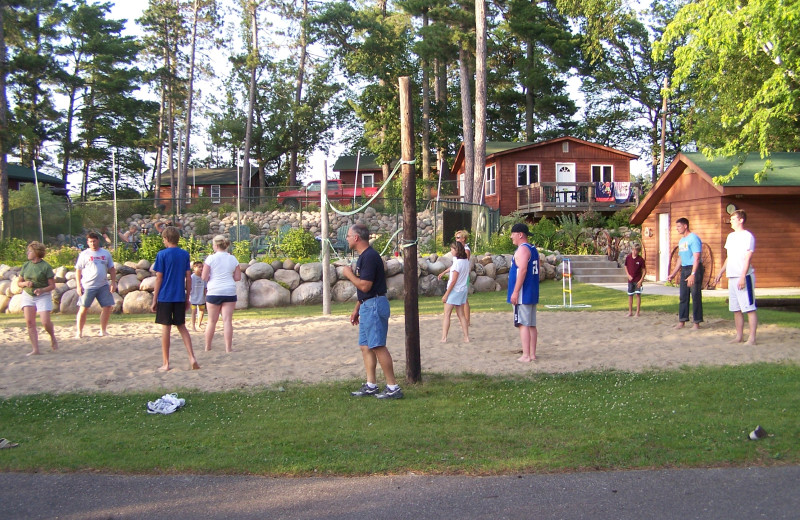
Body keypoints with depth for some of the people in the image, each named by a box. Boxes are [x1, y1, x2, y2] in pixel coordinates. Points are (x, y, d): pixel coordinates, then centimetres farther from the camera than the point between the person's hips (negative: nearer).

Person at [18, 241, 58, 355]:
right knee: (29, 322, -6)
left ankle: (53, 338, 22)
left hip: (43, 296, -4)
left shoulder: (46, 267, -8)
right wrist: (25, 283, -9)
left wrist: (42, 290, -25)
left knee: (45, 322, -12)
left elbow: (52, 285, -7)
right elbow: (19, 282, 13)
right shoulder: (26, 265, 6)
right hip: (27, 295, 4)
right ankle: (35, 349, -2)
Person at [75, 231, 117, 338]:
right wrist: (78, 286, -7)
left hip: (103, 286, 3)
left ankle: (103, 330, 14)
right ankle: (79, 332, 7)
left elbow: (111, 269, 15)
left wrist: (113, 282, 6)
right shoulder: (84, 254, 1)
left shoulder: (106, 253, 10)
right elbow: (78, 271, 1)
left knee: (107, 307, 1)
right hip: (88, 286, -3)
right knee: (83, 308, -2)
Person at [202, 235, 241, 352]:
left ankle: (208, 346, 20)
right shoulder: (233, 259, 3)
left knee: (212, 321, 10)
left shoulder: (211, 258, -6)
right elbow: (238, 277, 5)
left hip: (214, 293, -1)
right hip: (229, 293, 2)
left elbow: (204, 277, -7)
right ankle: (228, 347, -3)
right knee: (227, 320, 0)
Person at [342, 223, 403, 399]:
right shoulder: (364, 256, 17)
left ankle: (393, 387, -9)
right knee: (365, 346, 12)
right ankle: (371, 385, 17)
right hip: (367, 306, 11)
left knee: (378, 346, -11)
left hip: (374, 305, -11)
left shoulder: (370, 256, -17)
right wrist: (357, 309, 23)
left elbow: (365, 286, -23)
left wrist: (349, 274, -9)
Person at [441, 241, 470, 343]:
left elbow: (453, 281, -19)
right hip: (463, 290, 8)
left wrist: (446, 294, -15)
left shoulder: (457, 262, -19)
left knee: (446, 314, 0)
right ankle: (466, 337, 10)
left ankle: (444, 337, -3)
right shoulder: (466, 261, 5)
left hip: (454, 290, -8)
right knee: (461, 315, 13)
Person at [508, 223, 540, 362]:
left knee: (523, 324, -8)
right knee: (531, 325, 11)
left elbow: (522, 270, -22)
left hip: (523, 294, -10)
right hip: (533, 294, 10)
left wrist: (515, 292, -22)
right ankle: (532, 354, 14)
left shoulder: (522, 249, -13)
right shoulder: (533, 249, 17)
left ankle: (526, 356, -10)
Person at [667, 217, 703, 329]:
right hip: (684, 269, 9)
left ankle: (696, 322, 0)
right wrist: (673, 273, 20)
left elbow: (696, 258, -20)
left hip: (694, 269, -9)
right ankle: (682, 321, 14)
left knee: (696, 296, -4)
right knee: (683, 297, 10)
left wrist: (693, 274, -27)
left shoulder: (693, 238, -12)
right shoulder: (681, 241, 15)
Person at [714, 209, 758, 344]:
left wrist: (743, 277, -20)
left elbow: (747, 259, -14)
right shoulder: (730, 236, 16)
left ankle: (752, 338, -5)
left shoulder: (748, 236, -8)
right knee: (736, 310, 11)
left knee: (749, 309, -5)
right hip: (732, 277, 8)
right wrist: (721, 272, 21)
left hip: (744, 277, -8)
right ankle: (739, 336, 17)